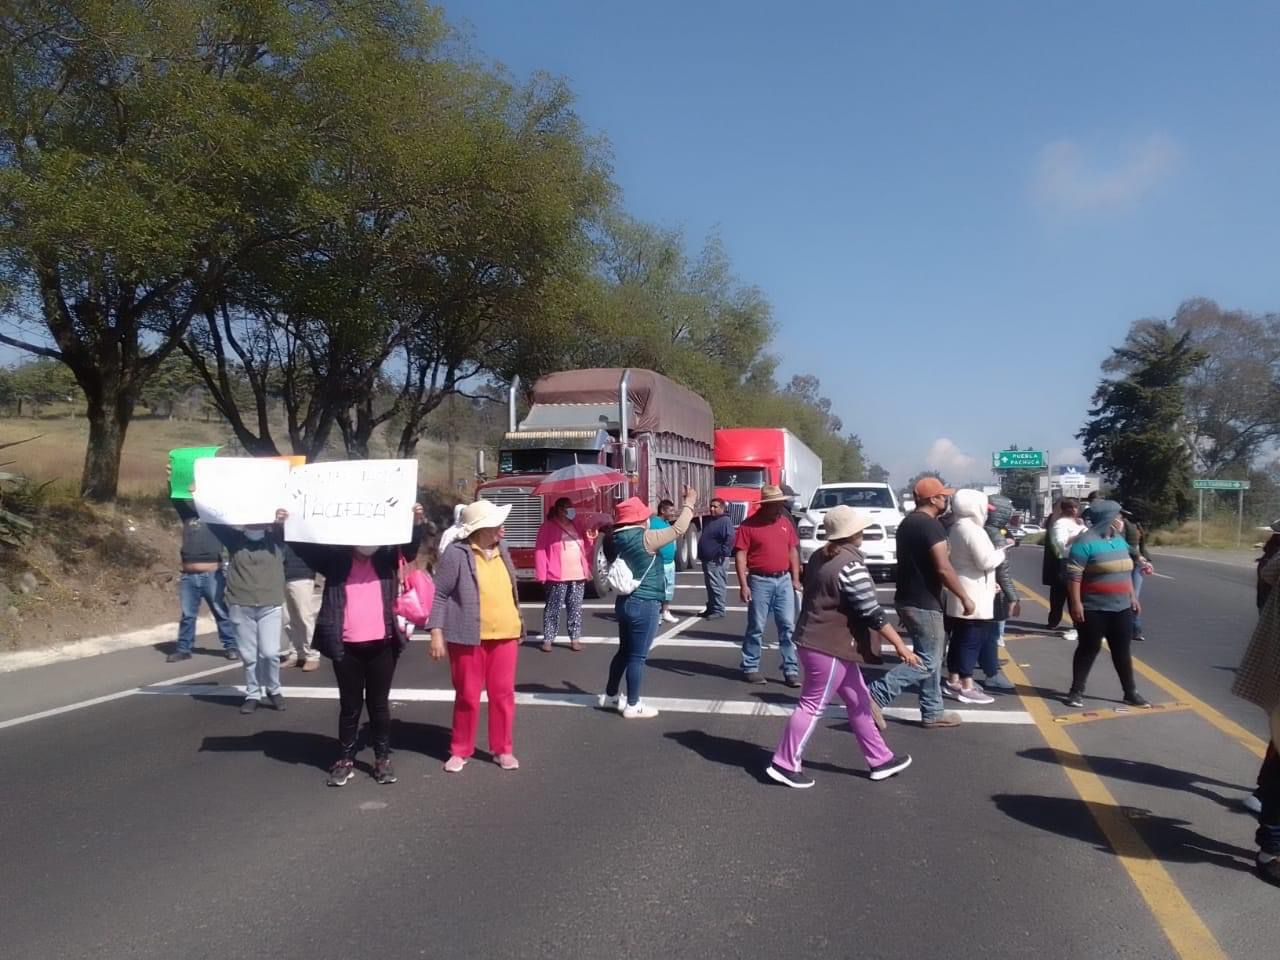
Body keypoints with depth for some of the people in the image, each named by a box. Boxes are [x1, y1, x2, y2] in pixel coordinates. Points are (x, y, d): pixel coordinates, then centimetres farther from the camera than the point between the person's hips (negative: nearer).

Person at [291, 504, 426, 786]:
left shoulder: (386, 559, 3)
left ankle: (383, 758, 21)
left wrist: (417, 522, -25)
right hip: (346, 647, 0)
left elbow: (410, 548, -7)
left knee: (379, 703, 11)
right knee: (350, 705, 11)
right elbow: (305, 548, -2)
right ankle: (345, 759, 22)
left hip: (381, 645, 1)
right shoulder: (336, 560, 2)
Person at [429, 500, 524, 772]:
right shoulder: (457, 554, -12)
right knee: (467, 696, 6)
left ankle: (503, 749, 22)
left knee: (503, 694, 9)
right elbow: (439, 595, -10)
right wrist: (437, 633, -15)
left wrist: (518, 623, 21)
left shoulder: (501, 550, 9)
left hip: (504, 635, 5)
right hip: (469, 637, -5)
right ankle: (460, 751, 22)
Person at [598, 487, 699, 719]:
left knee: (624, 650, 20)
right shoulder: (644, 538, -18)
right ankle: (632, 705, 9)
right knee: (637, 656, 1)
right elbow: (677, 530, -10)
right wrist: (689, 503, 2)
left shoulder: (616, 539, 3)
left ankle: (610, 695, 31)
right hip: (644, 604, -8)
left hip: (626, 601, 8)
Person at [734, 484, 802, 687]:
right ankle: (750, 668, 16)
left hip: (784, 580, 5)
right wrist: (743, 585, -15)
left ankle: (791, 670, 11)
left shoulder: (785, 522, 9)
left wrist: (795, 578, 9)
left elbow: (793, 550, 15)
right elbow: (740, 555, -10)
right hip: (760, 581, -4)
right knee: (756, 628, 4)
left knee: (788, 626, 5)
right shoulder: (749, 525, -7)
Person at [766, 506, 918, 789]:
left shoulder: (820, 557, 9)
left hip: (813, 639, 10)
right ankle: (784, 765, 7)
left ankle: (880, 760, 25)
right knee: (813, 706, -1)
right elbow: (872, 613, -21)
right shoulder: (851, 566, -19)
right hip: (828, 647, -10)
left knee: (859, 701, 16)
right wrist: (901, 646, -16)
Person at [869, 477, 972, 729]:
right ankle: (874, 696, -10)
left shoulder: (907, 522, 12)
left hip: (907, 600, 9)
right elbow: (943, 568, -22)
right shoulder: (931, 525, -17)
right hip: (923, 604, -9)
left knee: (929, 658, 17)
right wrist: (965, 597, -13)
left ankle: (932, 713, 21)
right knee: (927, 662, -2)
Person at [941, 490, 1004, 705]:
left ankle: (953, 682, 22)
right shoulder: (973, 531, -17)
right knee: (971, 641, -5)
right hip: (973, 597, -10)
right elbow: (986, 562, -22)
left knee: (959, 639, 15)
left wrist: (990, 582, 18)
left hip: (960, 594, 10)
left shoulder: (955, 529, 13)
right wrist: (1001, 552, -3)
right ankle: (966, 688, -1)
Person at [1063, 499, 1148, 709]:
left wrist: (1132, 597, 17)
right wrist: (1076, 603, -21)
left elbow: (1126, 572, 20)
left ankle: (1130, 692, 21)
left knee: (1122, 650, 12)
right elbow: (1073, 575, -18)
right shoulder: (1086, 542, -15)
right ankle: (1076, 691, 11)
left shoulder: (1119, 540, 10)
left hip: (1121, 608, 7)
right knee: (1089, 649, 1)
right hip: (1094, 609, -7)